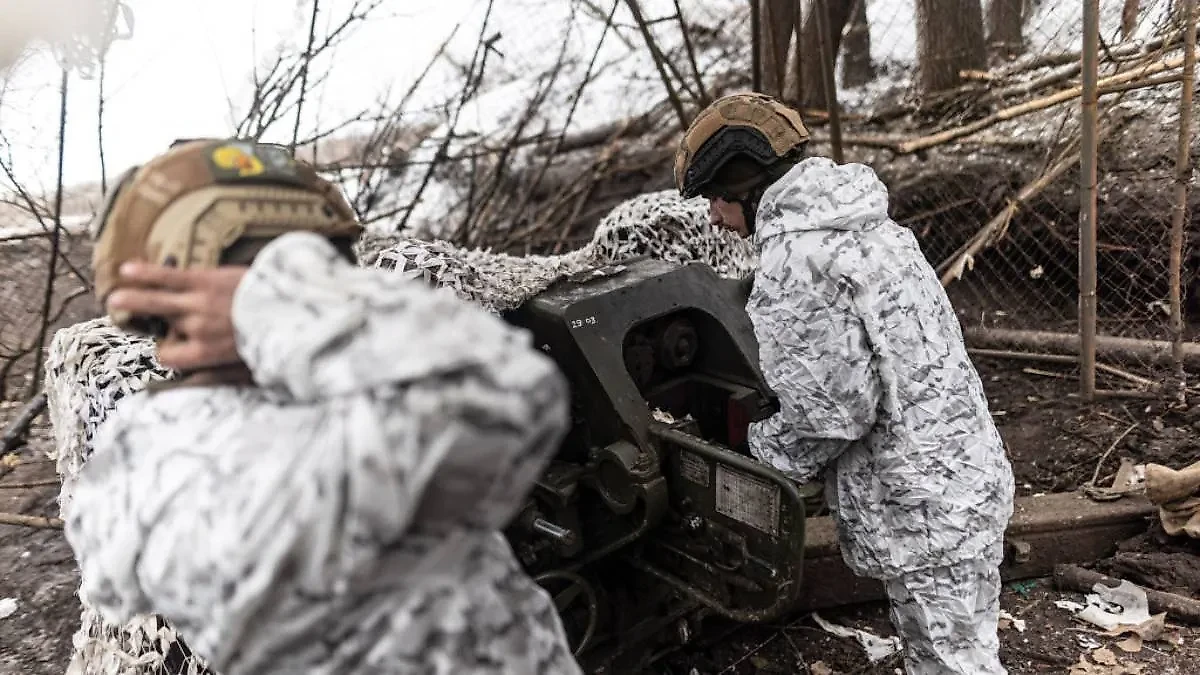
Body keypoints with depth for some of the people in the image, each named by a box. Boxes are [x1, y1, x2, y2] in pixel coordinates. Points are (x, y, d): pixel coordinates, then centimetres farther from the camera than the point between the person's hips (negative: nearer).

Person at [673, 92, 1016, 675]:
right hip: (965, 473, 10)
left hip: (923, 505, -10)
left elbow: (830, 410, -23)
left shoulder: (793, 257, -21)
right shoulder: (857, 218, 9)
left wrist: (755, 453, -5)